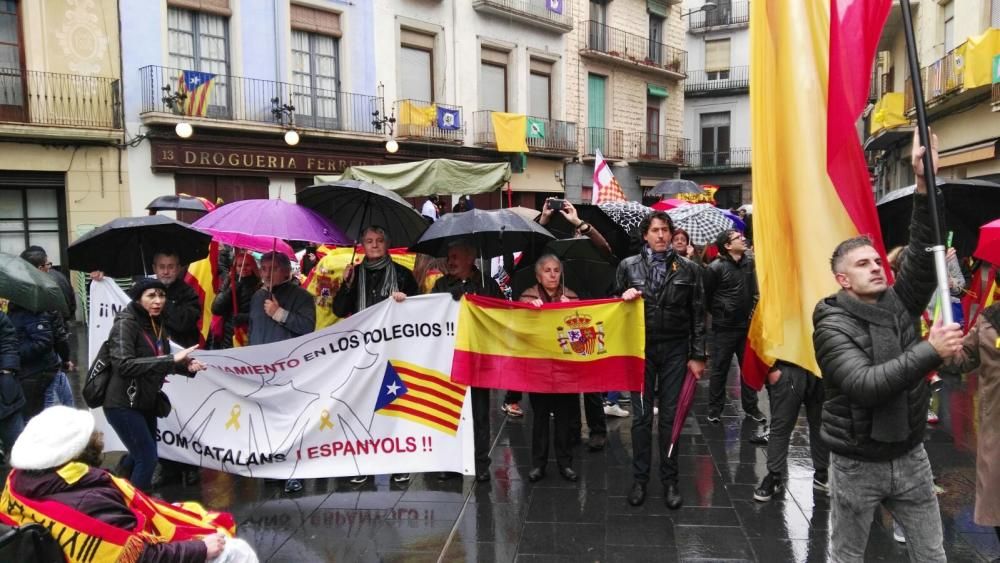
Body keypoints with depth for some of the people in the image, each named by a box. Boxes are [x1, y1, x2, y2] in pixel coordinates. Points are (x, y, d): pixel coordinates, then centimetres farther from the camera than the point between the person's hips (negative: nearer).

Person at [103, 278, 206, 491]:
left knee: (139, 455, 22)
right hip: (123, 405, -8)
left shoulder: (158, 324, 6)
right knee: (147, 458, -8)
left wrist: (185, 367, -5)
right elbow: (124, 364, -31)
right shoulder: (125, 324, -17)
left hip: (146, 403, 8)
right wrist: (171, 358, -34)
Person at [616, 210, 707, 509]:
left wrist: (697, 355, -1)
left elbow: (697, 315, 3)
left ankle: (670, 481, 19)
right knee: (641, 417, 6)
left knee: (670, 416, 7)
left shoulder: (688, 269, 2)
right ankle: (640, 479, 18)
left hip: (675, 351, 0)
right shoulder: (628, 266, 3)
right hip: (641, 348, 0)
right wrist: (624, 297, -12)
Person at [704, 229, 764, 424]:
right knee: (719, 369, 5)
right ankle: (715, 409, 16)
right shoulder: (716, 267, -13)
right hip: (724, 327, -5)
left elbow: (754, 291, 15)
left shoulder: (749, 262, 1)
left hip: (746, 325, 5)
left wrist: (752, 311, 8)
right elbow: (706, 296, -6)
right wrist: (719, 313, 4)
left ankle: (750, 407, 26)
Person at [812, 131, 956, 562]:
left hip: (910, 457, 5)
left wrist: (924, 183, -24)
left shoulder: (900, 304, -1)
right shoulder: (832, 325, -16)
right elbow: (865, 385, -29)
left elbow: (923, 252, -14)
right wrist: (931, 351, -33)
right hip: (857, 464, -5)